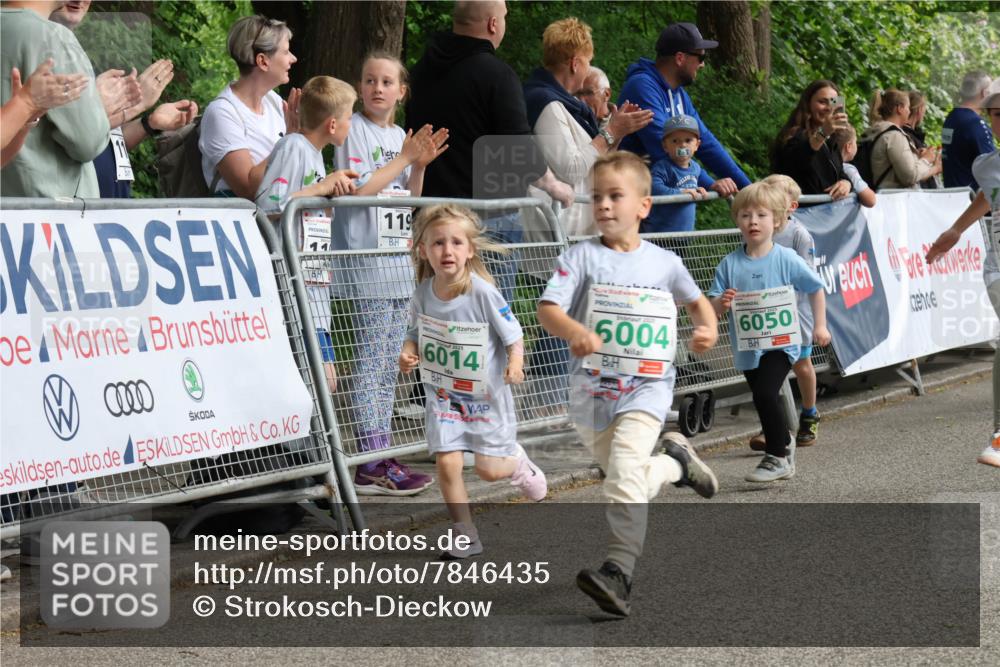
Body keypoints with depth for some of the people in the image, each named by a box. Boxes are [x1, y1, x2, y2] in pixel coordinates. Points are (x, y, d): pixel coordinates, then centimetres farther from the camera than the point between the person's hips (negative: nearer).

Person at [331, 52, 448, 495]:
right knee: (370, 364, -9)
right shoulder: (355, 130, -4)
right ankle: (372, 465, -8)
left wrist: (421, 164, 1)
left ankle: (382, 457, 14)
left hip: (400, 263, 8)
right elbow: (357, 190, -14)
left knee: (389, 366, 9)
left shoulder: (400, 135, 17)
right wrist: (405, 158, -11)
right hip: (367, 265, -8)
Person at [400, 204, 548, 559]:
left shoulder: (482, 293, -21)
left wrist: (515, 363, -31)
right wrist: (408, 353, -14)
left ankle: (517, 461, 40)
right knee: (447, 465, -7)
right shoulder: (422, 294, -9)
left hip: (486, 394, -3)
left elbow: (513, 334, -13)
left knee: (488, 469, 3)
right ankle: (466, 537, 9)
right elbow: (416, 334, 7)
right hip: (443, 394, 3)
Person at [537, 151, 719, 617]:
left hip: (646, 389, -2)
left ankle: (618, 573, -28)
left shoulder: (664, 262, 3)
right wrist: (574, 331, -37)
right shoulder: (581, 257, -4)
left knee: (625, 476, -23)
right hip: (591, 391, 2)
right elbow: (547, 308, -16)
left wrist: (708, 328, 0)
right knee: (634, 483, 14)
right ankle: (674, 462, 44)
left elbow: (695, 299, 22)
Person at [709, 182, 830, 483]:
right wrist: (722, 303, -19)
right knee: (766, 401, 15)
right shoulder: (730, 264, -1)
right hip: (746, 348, 4)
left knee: (765, 395, -21)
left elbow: (816, 288, 6)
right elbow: (712, 308, 3)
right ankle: (784, 444, 38)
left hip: (780, 343, -4)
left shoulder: (787, 260, -7)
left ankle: (776, 457, -7)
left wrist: (820, 325, 4)